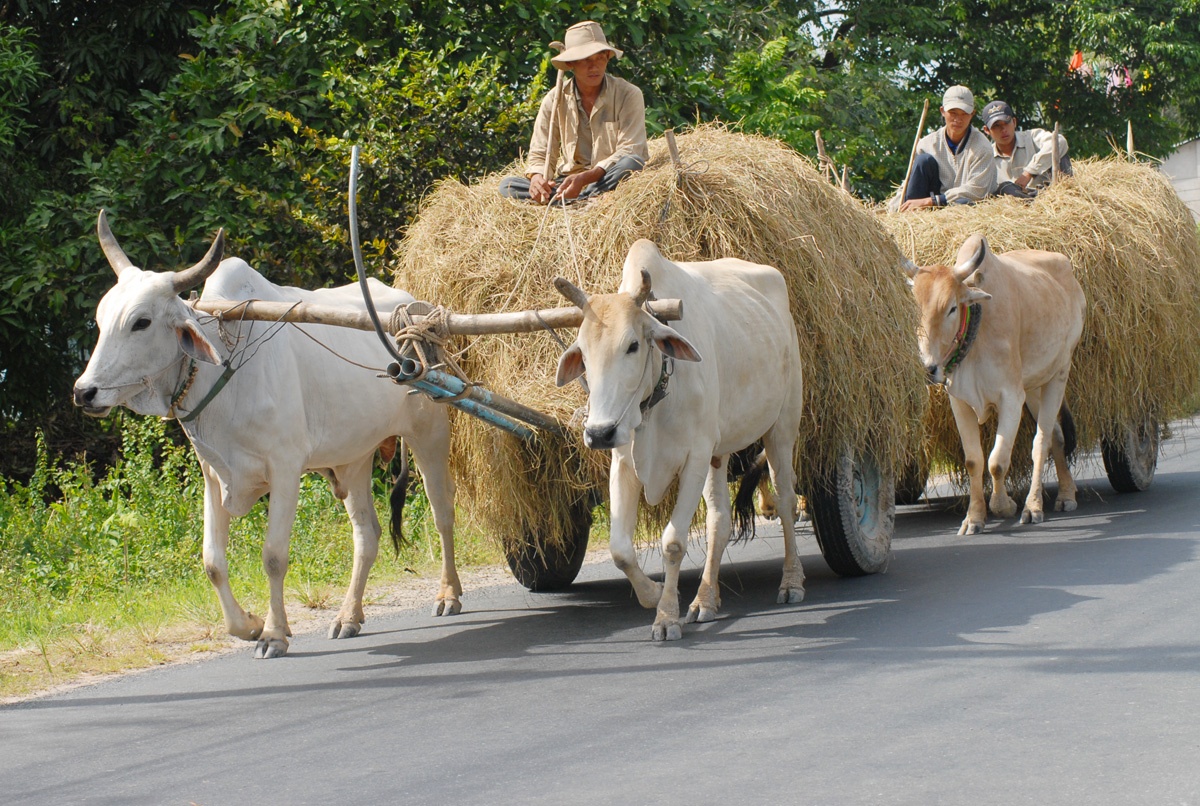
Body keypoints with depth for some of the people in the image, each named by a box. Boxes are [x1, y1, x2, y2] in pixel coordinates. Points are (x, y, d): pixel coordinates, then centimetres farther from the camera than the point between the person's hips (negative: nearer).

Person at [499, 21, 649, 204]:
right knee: (508, 185, -19)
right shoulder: (555, 99, 4)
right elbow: (540, 155, 5)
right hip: (568, 182, 3)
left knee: (632, 164, -35)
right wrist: (537, 177, -22)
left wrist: (585, 178, -29)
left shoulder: (628, 95, -5)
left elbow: (629, 151, -13)